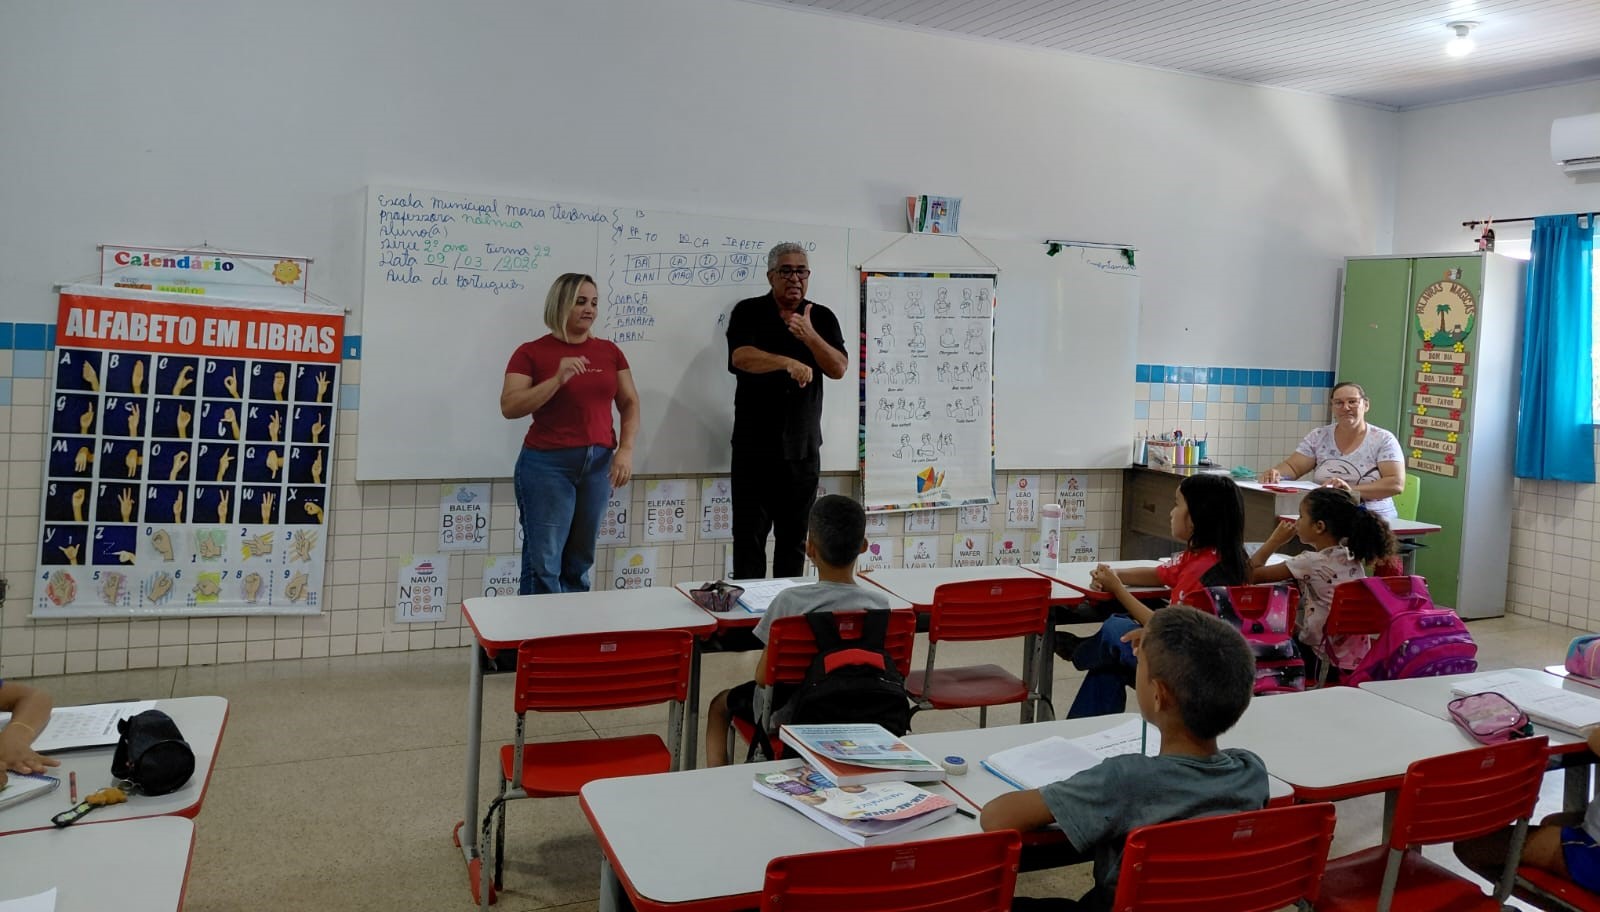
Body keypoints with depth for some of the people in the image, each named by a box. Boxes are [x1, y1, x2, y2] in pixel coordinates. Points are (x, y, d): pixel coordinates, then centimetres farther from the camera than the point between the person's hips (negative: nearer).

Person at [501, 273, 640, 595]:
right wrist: (558, 379, -22)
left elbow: (630, 403, 10)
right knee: (543, 563, -3)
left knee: (580, 562, 10)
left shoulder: (609, 351, 9)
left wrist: (626, 450, -5)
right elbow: (509, 407, -12)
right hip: (547, 463, -4)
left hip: (599, 463, 4)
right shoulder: (531, 352, -3)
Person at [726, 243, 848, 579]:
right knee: (749, 534, 0)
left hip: (803, 448, 2)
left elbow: (839, 369, -1)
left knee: (795, 536, 8)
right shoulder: (748, 312, 1)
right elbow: (740, 357, -16)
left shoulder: (822, 318, 9)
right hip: (754, 446, -2)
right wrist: (787, 363, -30)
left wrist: (810, 337, -17)